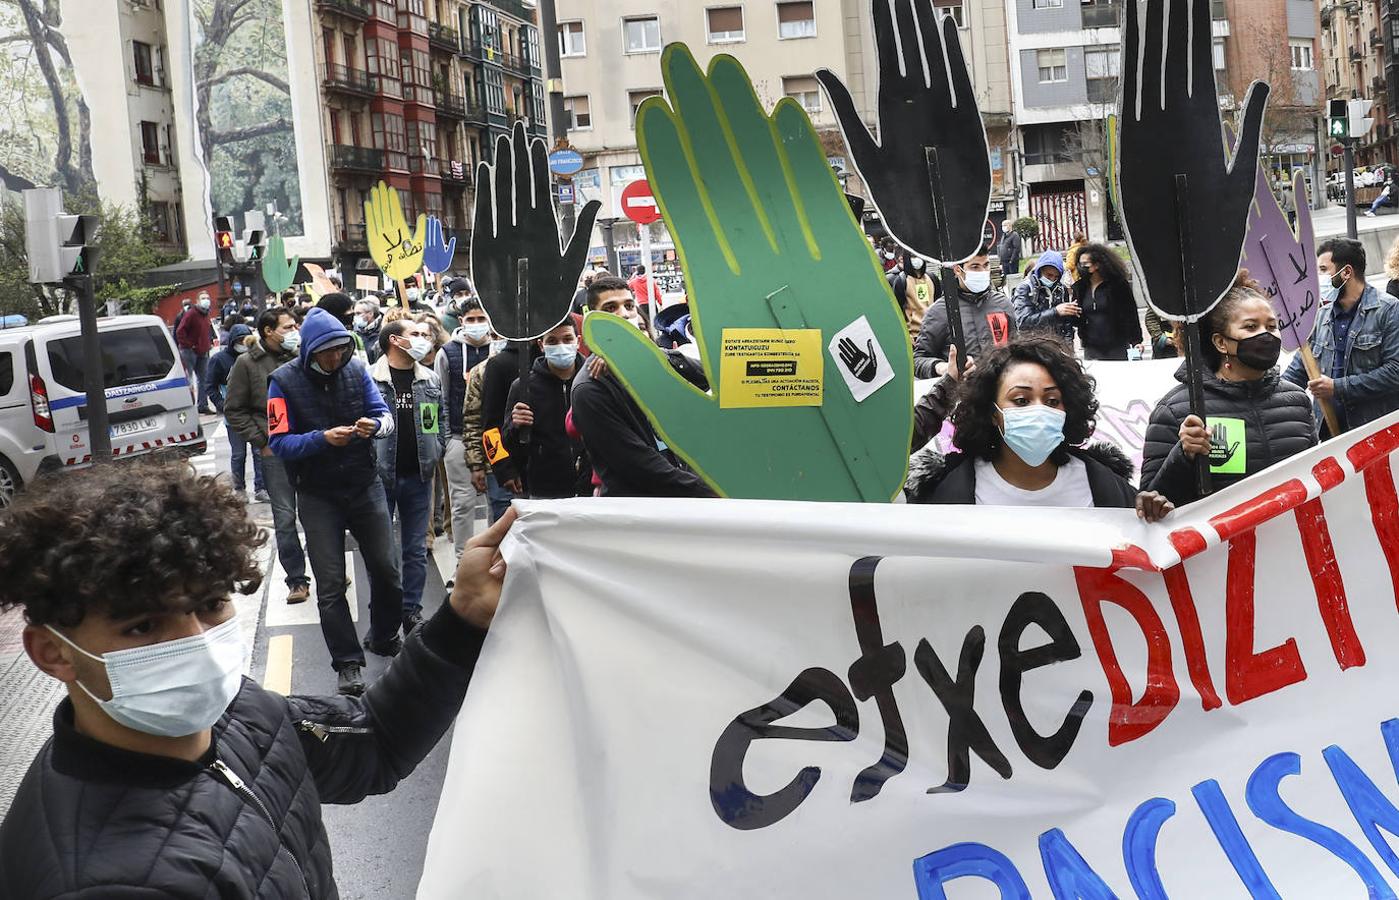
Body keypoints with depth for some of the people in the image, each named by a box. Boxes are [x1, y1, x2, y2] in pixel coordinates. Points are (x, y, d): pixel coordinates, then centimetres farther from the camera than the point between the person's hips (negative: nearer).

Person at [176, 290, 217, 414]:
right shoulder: (191, 313, -11)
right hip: (190, 352, -8)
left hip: (202, 353, 8)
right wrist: (188, 344, -17)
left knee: (204, 380, 9)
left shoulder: (206, 315, 15)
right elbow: (180, 331, -16)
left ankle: (203, 405, 15)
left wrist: (209, 343, 16)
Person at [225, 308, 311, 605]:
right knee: (285, 517, 1)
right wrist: (261, 442, -4)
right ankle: (296, 579, 10)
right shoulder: (247, 364, -2)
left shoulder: (300, 358, 4)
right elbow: (234, 410, 1)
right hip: (275, 450, -2)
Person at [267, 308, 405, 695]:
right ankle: (348, 663, 8)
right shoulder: (284, 381, -10)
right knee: (331, 584, -1)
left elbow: (385, 414, 0)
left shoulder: (356, 370, -2)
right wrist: (323, 439, -29)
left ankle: (384, 637, 33)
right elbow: (280, 442, -13)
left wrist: (375, 424, -24)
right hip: (318, 496, -2)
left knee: (386, 569, 9)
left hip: (365, 486, 3)